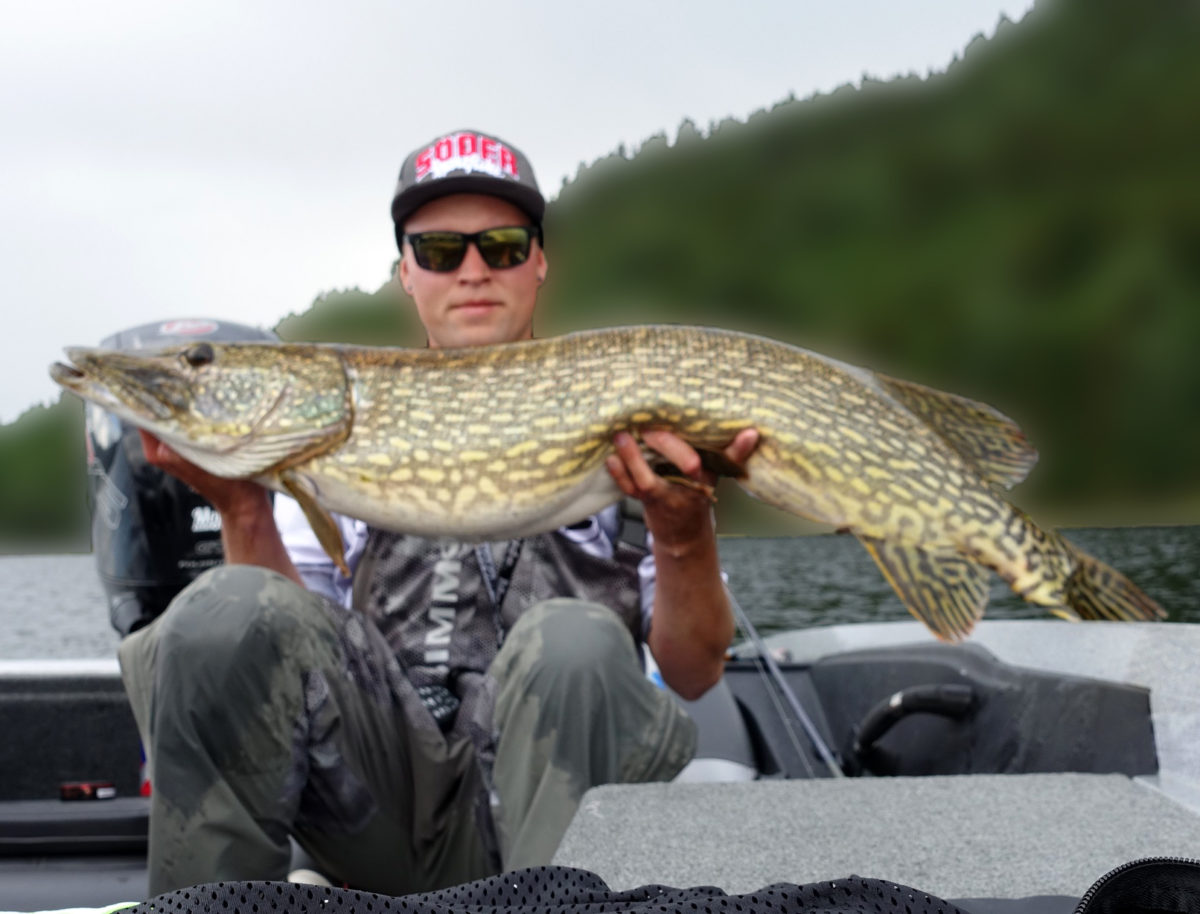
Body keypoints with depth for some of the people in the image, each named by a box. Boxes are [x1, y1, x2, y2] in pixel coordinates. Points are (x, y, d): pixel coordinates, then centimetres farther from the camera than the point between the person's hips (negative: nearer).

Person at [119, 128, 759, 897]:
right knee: (231, 609, -25)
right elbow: (288, 652, 7)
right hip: (372, 797, 2)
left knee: (575, 640, -33)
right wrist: (243, 509, -9)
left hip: (549, 782, -1)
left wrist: (685, 536, -14)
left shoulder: (629, 430, 13)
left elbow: (694, 673, 5)